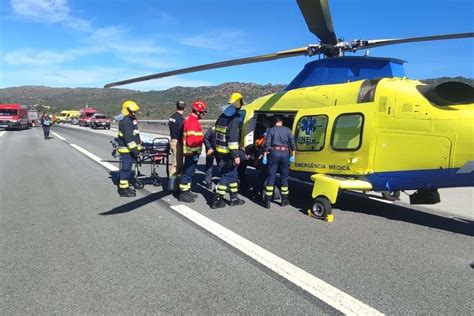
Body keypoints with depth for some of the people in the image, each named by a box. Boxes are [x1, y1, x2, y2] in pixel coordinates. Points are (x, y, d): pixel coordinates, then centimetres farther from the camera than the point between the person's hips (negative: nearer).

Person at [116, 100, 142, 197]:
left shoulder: (131, 119, 16)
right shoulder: (125, 121, -17)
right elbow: (128, 137, -24)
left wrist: (137, 146, 25)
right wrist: (134, 149, -25)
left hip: (130, 148, 10)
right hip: (126, 149, -10)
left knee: (127, 168, 16)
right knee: (125, 169, -6)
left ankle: (125, 187, 25)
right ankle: (123, 189, 0)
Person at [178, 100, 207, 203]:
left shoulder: (193, 120, 16)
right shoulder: (191, 121, -18)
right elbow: (191, 139, -25)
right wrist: (194, 151, -23)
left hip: (193, 151, 11)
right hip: (192, 152, -11)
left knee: (190, 172, 16)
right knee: (188, 172, -6)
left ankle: (187, 191, 25)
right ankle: (183, 194, 0)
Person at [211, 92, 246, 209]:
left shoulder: (221, 117, 11)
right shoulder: (234, 119, -17)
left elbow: (217, 134, 16)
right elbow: (233, 139, -24)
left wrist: (217, 148, 22)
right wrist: (236, 155, -23)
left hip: (220, 152, 9)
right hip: (228, 154, -9)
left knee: (232, 174, 17)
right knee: (227, 175, 0)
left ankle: (234, 198, 26)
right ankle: (217, 200, 3)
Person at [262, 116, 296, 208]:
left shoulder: (271, 130, 4)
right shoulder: (287, 130, 9)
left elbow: (267, 144, -3)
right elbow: (292, 143, 3)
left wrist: (265, 156, 0)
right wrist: (292, 155, 7)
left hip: (274, 153, -1)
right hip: (285, 153, 2)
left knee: (271, 177, 1)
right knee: (284, 177, 12)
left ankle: (268, 201, 0)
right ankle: (284, 200, 18)